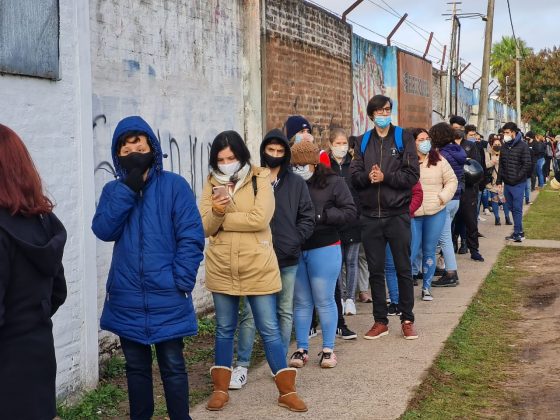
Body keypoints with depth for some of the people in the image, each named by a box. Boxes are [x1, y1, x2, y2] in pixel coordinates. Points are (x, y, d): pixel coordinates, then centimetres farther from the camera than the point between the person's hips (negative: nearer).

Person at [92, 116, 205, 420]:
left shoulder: (174, 185, -3)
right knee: (136, 366, 14)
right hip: (127, 297, 3)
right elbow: (103, 230, -10)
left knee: (172, 366, 4)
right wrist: (128, 187, -14)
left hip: (166, 297, -3)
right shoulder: (114, 190, 7)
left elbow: (191, 237, -7)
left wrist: (181, 282, -14)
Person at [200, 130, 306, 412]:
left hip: (258, 269, -3)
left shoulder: (260, 180, -6)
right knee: (224, 329, 14)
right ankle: (221, 389, 25)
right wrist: (215, 212, -24)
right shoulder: (211, 185, 4)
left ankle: (287, 390, 12)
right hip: (222, 270, 3)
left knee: (269, 329, 3)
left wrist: (222, 219, -13)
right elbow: (204, 228, -3)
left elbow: (260, 219, -20)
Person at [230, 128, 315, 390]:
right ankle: (242, 366, 6)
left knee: (285, 312, 10)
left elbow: (307, 218, 6)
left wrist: (293, 241, -7)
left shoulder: (296, 183, 5)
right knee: (250, 313, -2)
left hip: (287, 260, 3)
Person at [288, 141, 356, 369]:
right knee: (301, 302, 11)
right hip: (295, 250, 3)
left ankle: (328, 349, 15)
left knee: (324, 301, 3)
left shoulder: (332, 182, -5)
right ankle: (302, 349, 20)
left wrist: (321, 216, -17)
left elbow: (350, 211, -7)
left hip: (324, 249, -3)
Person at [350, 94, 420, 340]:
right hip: (370, 215, 3)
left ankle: (407, 320, 16)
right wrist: (368, 177, -17)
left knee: (404, 269, 5)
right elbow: (354, 175, 3)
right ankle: (380, 321, 18)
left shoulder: (403, 138, 2)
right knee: (375, 270, 8)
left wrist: (384, 177, -15)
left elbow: (412, 175, -7)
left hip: (397, 214, -2)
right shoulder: (363, 141, 10)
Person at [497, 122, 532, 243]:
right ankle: (519, 232, 19)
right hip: (506, 183, 6)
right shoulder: (504, 147, 10)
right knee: (512, 208, 10)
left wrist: (517, 178, -14)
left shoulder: (523, 146, -7)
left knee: (517, 209, -5)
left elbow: (527, 165, -10)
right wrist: (499, 181, 9)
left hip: (518, 184, -6)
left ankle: (517, 233, -2)